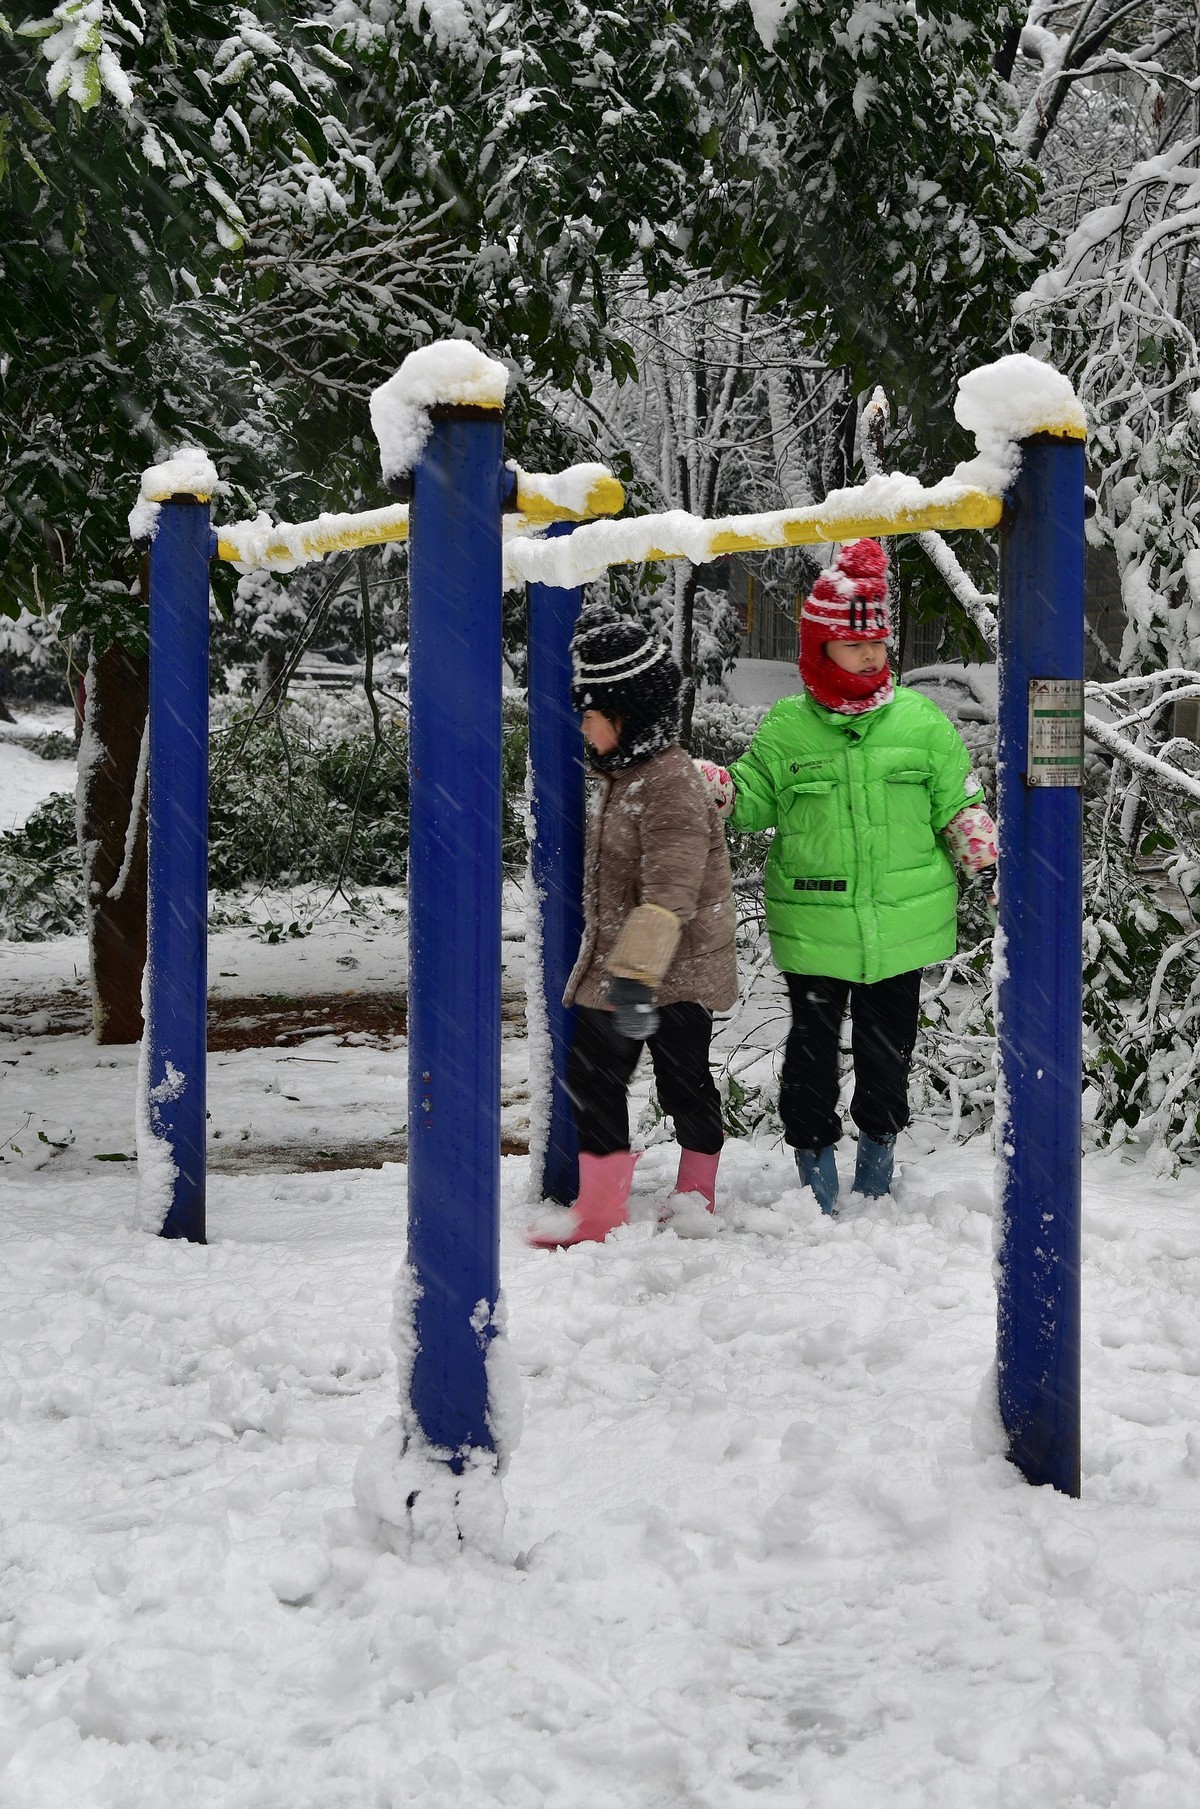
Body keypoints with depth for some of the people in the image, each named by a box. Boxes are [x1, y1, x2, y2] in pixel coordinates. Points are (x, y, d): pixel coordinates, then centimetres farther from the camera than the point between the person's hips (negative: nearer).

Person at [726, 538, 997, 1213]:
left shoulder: (920, 721, 1)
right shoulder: (785, 729, -1)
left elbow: (960, 804, 8)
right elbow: (749, 798, 7)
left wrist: (988, 860, -1)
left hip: (902, 925, 1)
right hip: (813, 926, -1)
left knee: (889, 1047, 13)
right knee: (813, 1048, 6)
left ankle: (879, 1145, 33)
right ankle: (814, 1157, 21)